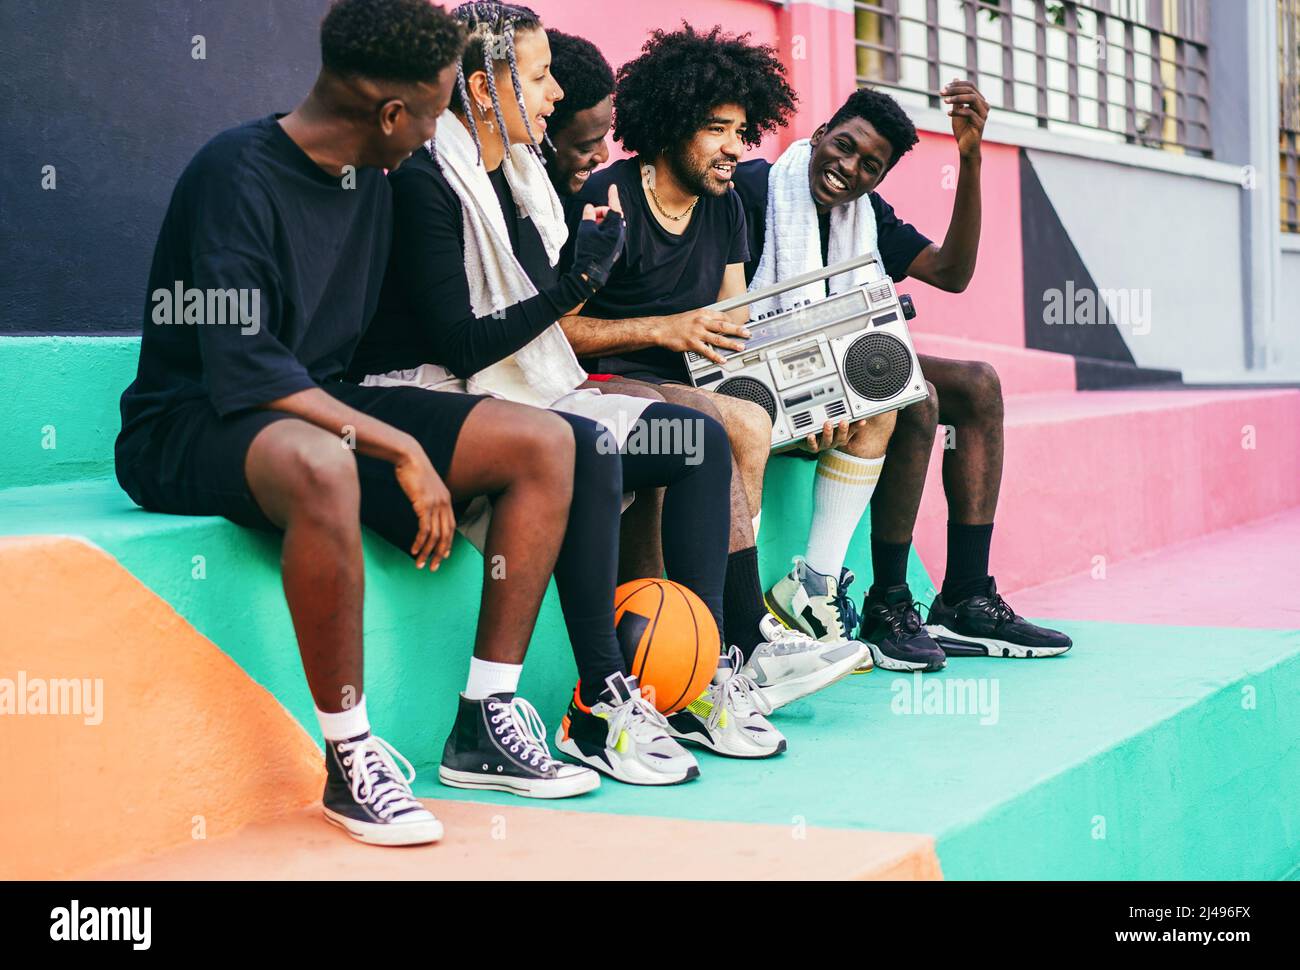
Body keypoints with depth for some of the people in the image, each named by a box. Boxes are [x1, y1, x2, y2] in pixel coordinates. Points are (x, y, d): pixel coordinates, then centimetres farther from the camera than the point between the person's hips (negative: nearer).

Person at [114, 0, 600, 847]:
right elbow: (242, 371, -26)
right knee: (322, 464, -42)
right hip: (189, 429, -8)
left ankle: (488, 718, -4)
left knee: (543, 442, -5)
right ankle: (351, 760, -29)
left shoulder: (372, 179, 7)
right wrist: (400, 451, -27)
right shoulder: (239, 174, -18)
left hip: (323, 407, 8)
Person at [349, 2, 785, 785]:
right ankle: (602, 703, -30)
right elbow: (458, 344, -20)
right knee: (587, 446, -35)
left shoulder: (519, 173, 12)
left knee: (702, 438, -3)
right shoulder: (425, 182, -15)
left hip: (526, 396, 10)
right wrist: (579, 279, -17)